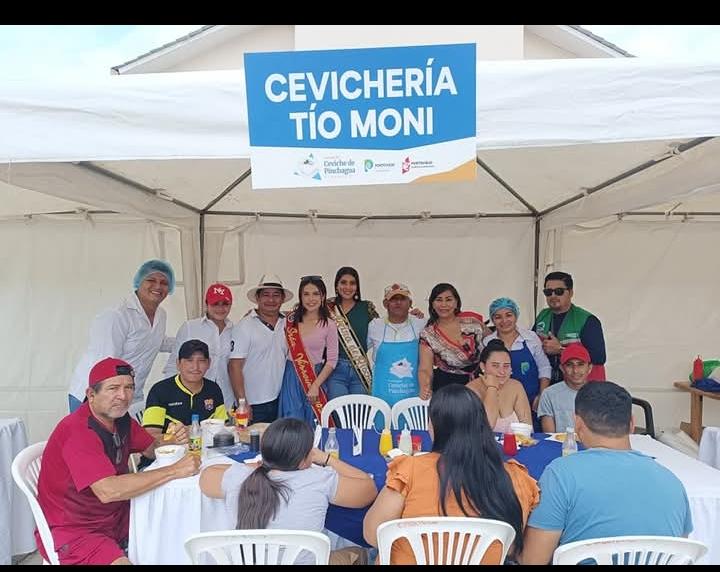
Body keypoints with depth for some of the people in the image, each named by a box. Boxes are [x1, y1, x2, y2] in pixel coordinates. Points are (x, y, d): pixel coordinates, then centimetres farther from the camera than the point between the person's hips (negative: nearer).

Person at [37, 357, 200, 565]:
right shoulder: (78, 430, -26)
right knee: (120, 561, -28)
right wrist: (174, 471, -32)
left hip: (116, 519, 8)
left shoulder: (121, 419, 0)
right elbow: (108, 491, -35)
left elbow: (152, 449, 8)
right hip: (72, 532, -8)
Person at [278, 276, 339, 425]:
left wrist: (316, 386, -11)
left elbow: (331, 361, -5)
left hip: (315, 377, -1)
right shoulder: (290, 320, 2)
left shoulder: (329, 325, -5)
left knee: (313, 425, 7)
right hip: (291, 378, 2)